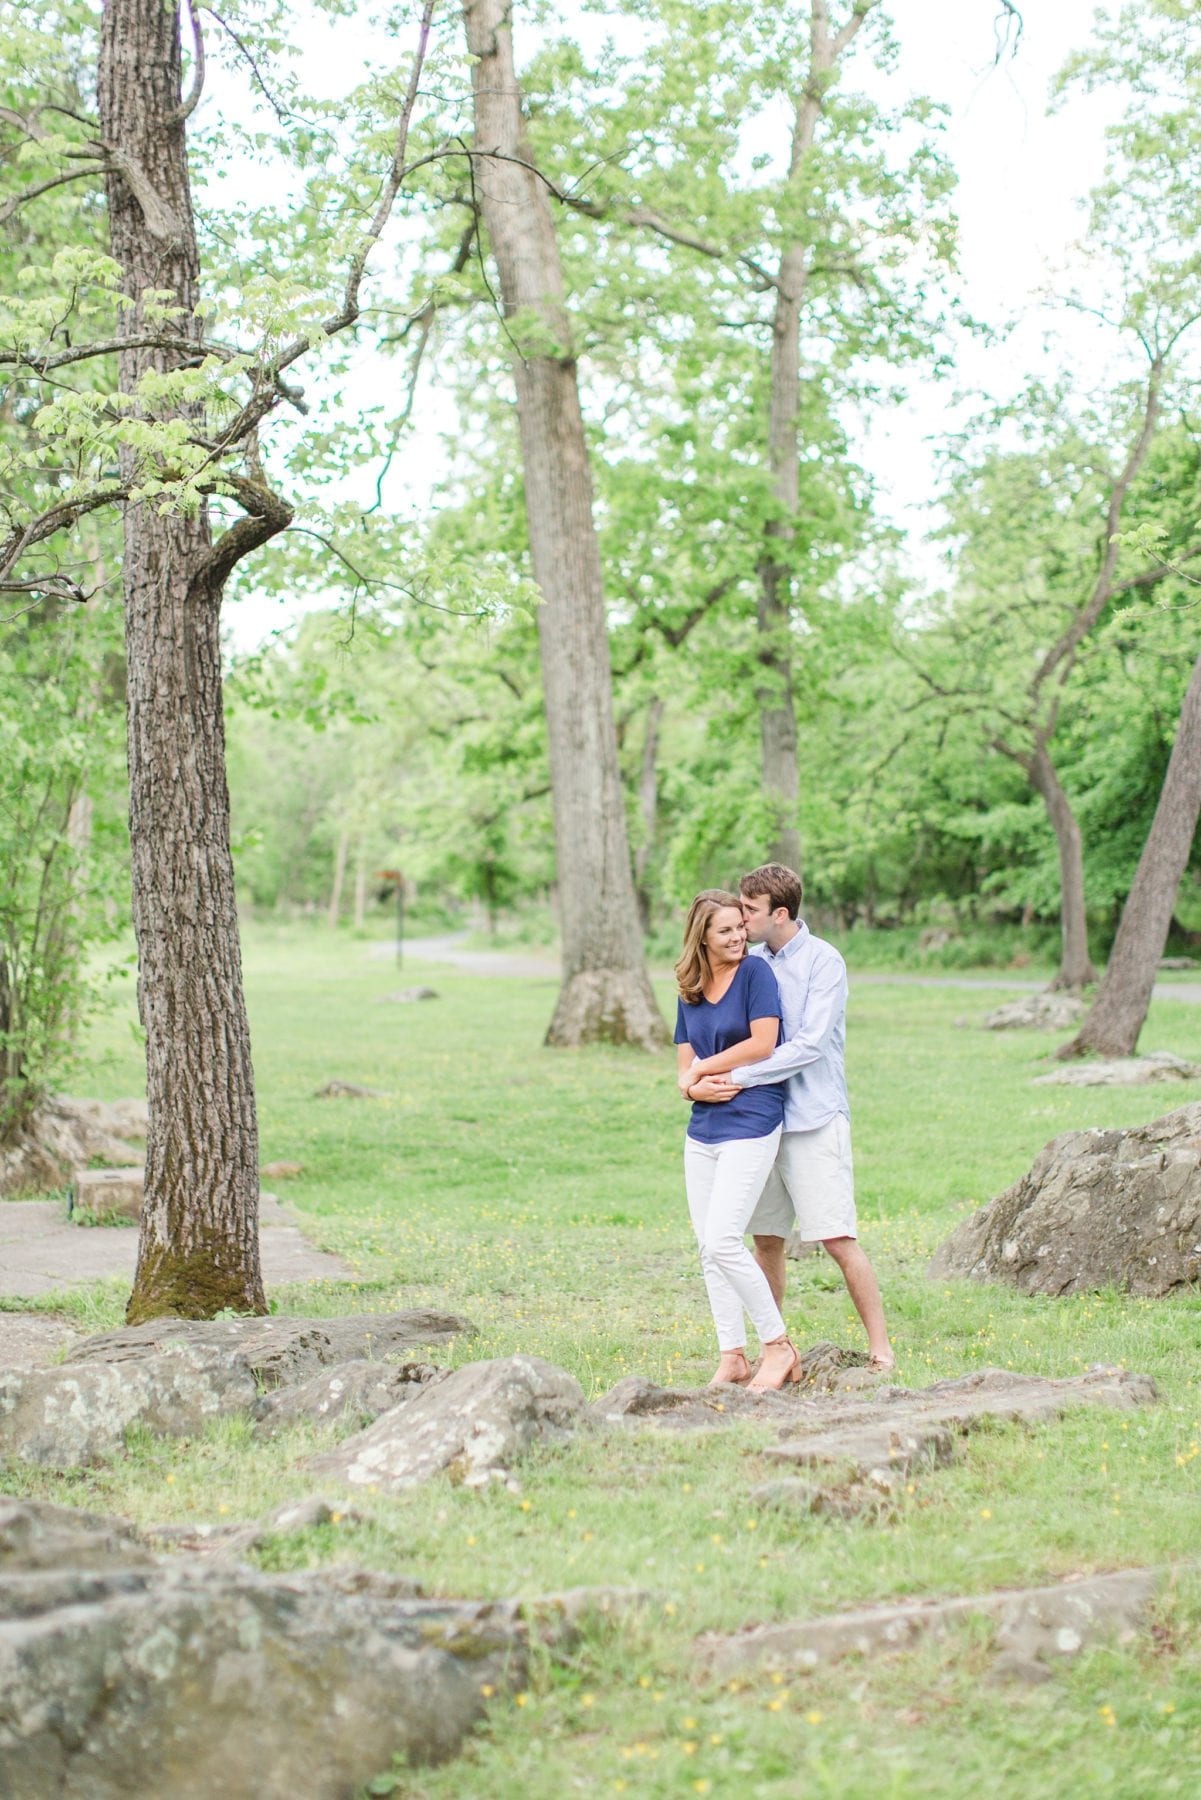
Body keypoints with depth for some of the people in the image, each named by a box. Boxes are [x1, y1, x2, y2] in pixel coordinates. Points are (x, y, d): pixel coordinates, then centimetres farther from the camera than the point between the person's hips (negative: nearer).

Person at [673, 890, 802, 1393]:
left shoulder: (755, 971, -6)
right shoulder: (689, 990, 12)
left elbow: (763, 1043, -14)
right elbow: (686, 1064, 12)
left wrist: (704, 1067, -4)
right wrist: (694, 1084, -11)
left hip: (750, 1124, -7)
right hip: (703, 1127, 7)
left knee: (723, 1241, -14)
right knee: (709, 1247, 7)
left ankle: (778, 1347, -1)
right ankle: (732, 1357, 15)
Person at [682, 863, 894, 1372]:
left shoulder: (823, 962, -9)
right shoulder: (748, 962, 9)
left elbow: (809, 1045, -18)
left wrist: (737, 1078, -19)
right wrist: (696, 1078, -11)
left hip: (814, 1119, -6)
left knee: (839, 1240, -7)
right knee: (766, 1241, 9)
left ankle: (880, 1348, 2)